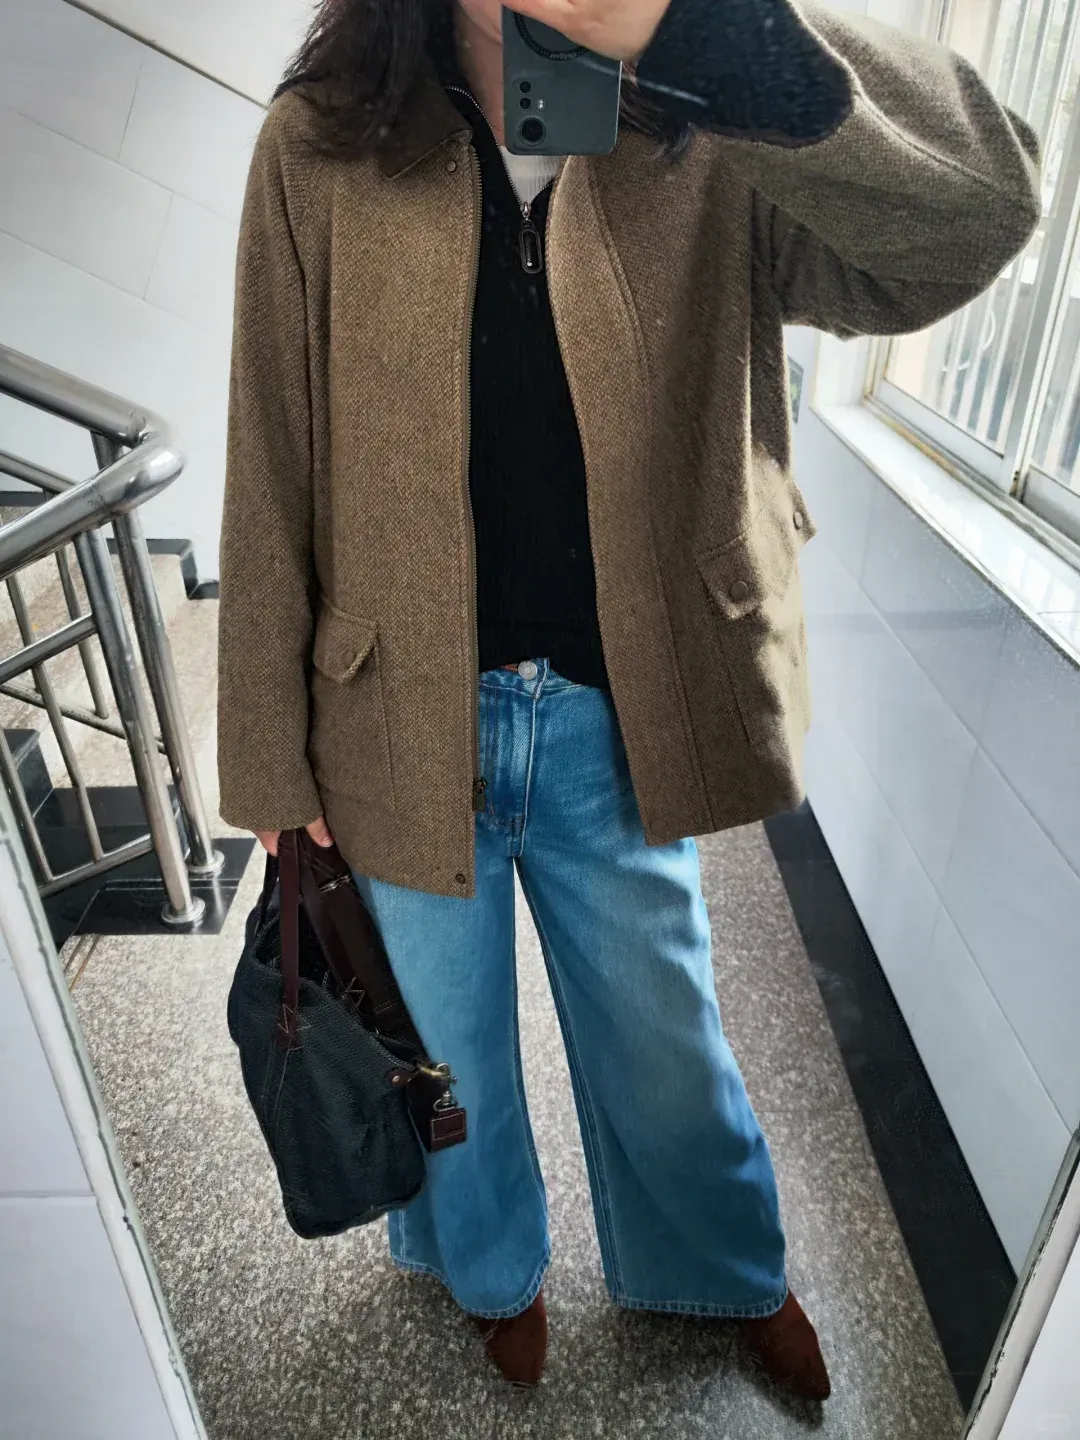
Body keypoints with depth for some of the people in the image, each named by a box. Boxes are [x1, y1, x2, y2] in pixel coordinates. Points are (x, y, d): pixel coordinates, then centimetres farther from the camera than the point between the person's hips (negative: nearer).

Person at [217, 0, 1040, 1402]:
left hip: (620, 723, 1)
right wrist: (272, 764, -3)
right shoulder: (321, 149, -7)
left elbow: (983, 208, -19)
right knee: (446, 1043, 22)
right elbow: (273, 483, -6)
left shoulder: (707, 147, -4)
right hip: (407, 723, 1)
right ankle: (492, 1266, 60)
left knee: (663, 1034, 22)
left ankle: (734, 1273, 58)